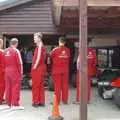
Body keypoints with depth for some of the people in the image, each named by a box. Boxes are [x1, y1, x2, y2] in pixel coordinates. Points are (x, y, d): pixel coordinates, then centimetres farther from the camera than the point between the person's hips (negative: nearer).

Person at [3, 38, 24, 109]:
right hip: (15, 71, -6)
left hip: (7, 71, 6)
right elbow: (19, 63, -12)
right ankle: (15, 104, 0)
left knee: (8, 87, 11)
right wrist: (21, 72, -3)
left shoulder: (5, 51, 7)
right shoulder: (16, 51, -10)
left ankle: (9, 103, 21)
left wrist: (6, 70, 14)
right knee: (16, 87, -1)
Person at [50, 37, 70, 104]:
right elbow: (69, 58, 3)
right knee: (65, 85, 8)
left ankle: (57, 100, 6)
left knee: (57, 85, 3)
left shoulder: (55, 50, -8)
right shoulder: (68, 50, 0)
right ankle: (65, 100, 14)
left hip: (57, 69, -2)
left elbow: (51, 57, 3)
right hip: (65, 70, 3)